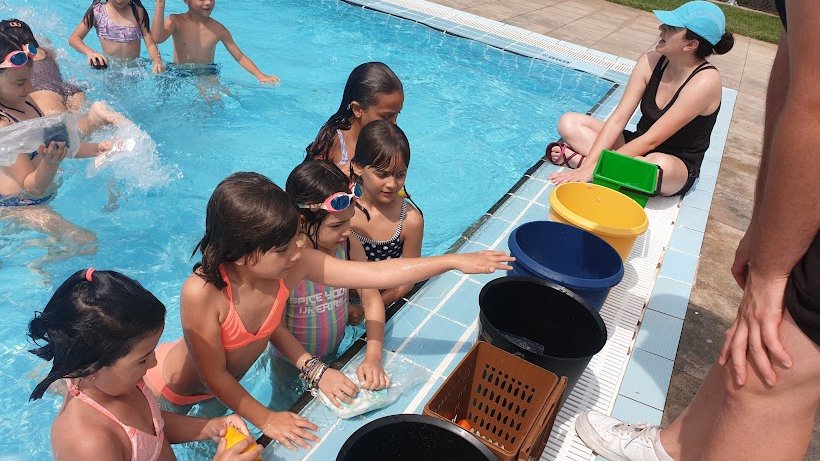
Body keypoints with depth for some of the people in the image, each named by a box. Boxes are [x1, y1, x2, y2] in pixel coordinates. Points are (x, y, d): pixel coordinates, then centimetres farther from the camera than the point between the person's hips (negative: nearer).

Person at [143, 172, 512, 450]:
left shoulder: (294, 264, -30)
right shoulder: (201, 292, -42)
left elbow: (377, 274, -29)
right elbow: (214, 375, -28)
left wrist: (454, 261, -32)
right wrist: (264, 418, -17)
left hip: (221, 389, 5)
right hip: (172, 390, -4)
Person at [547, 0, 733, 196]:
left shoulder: (705, 81, -24)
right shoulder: (651, 62, -8)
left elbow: (651, 141, -28)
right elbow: (618, 120, -13)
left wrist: (593, 168, -31)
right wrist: (590, 164, -26)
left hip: (678, 167, -5)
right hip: (639, 147, 6)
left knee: (659, 166, -44)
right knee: (569, 123, -9)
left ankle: (575, 158, -28)